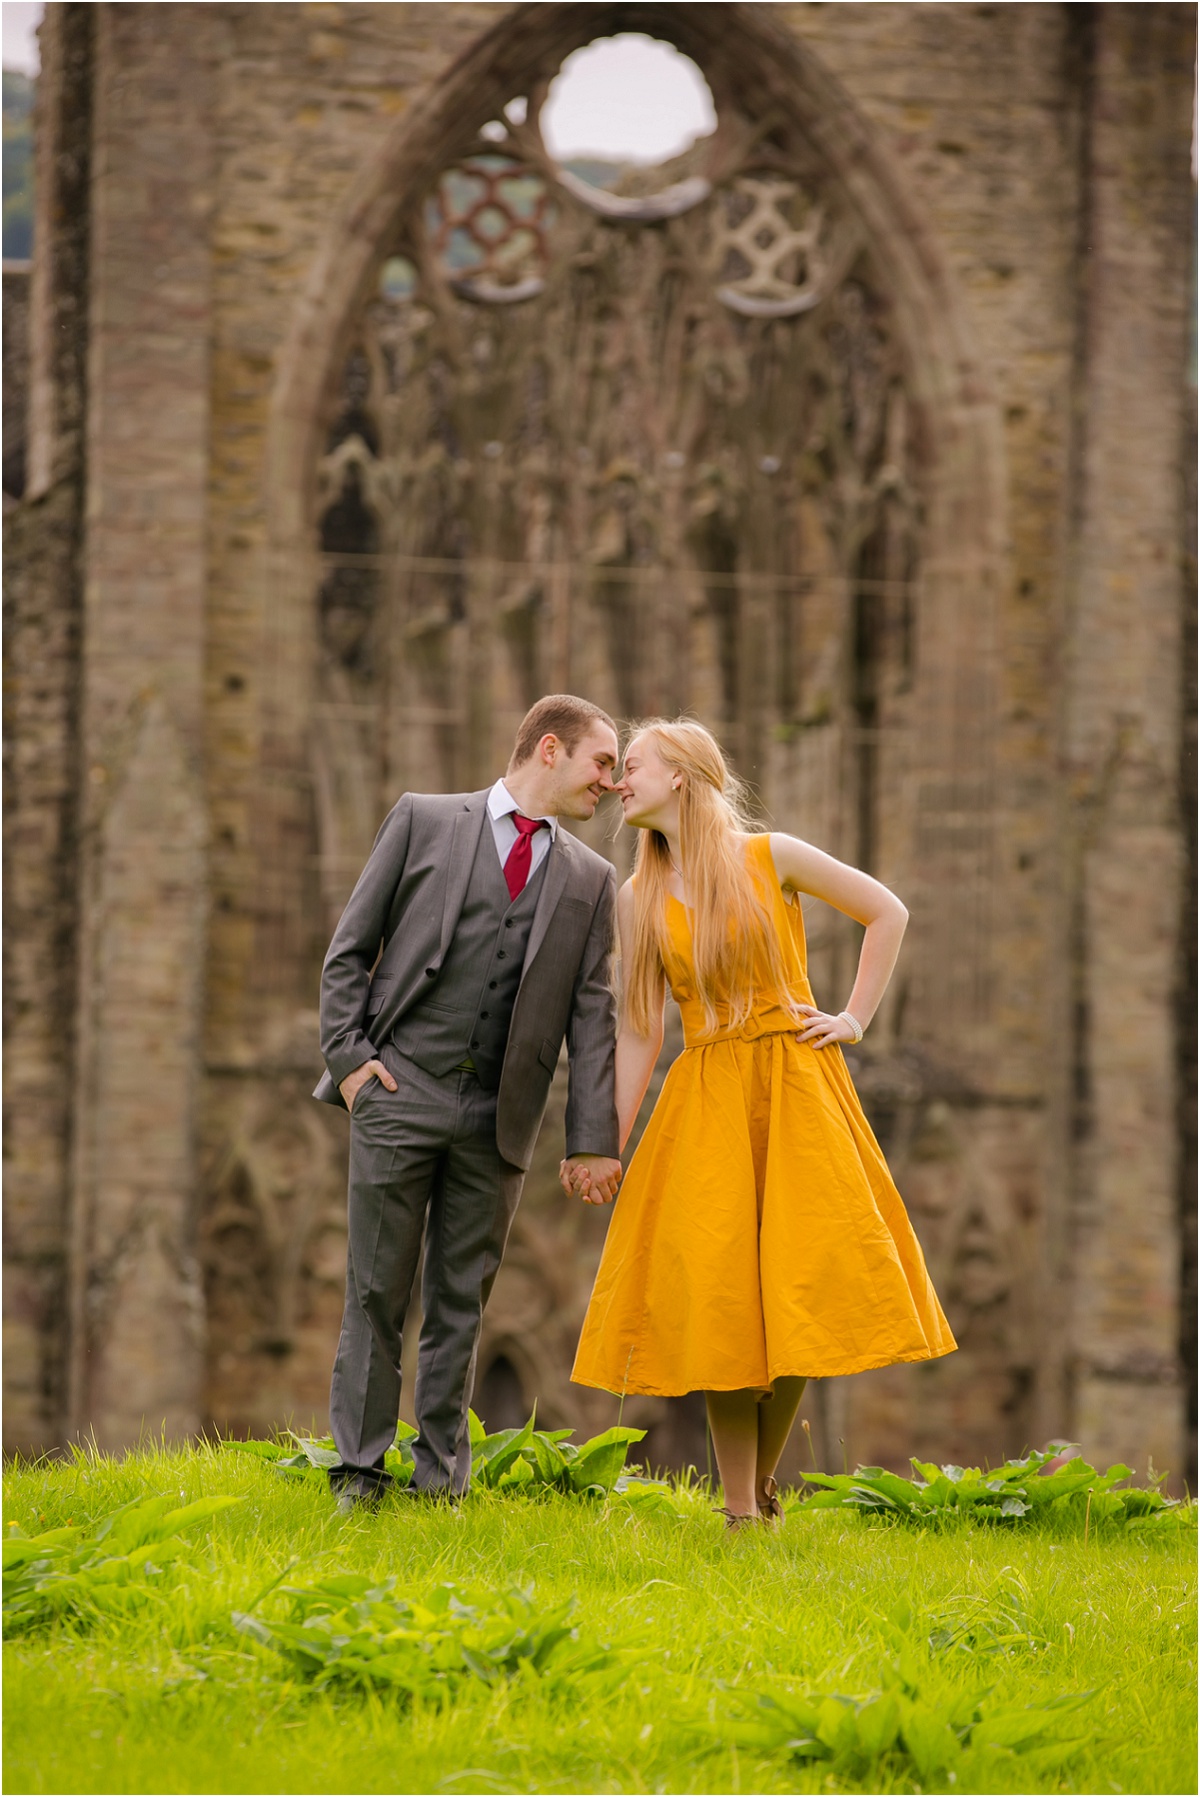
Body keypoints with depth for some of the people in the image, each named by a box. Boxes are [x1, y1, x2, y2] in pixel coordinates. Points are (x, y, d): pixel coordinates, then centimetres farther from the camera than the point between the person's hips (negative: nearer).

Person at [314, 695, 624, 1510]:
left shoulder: (591, 881, 12)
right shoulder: (424, 820, 4)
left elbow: (593, 1014, 8)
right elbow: (350, 950, 5)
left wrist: (595, 1137, 0)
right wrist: (349, 1057, -5)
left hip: (497, 1117, 3)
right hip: (399, 1092, -3)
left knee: (462, 1303, 6)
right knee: (378, 1292, 0)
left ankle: (442, 1476, 13)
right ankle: (360, 1473, 6)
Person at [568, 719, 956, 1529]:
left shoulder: (771, 857, 0)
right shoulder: (639, 899, 7)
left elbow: (888, 912, 8)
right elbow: (639, 1033, 8)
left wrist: (855, 1019, 3)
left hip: (796, 1089, -2)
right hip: (705, 1103, 2)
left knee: (803, 1292, -6)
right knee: (718, 1304, -5)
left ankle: (765, 1478, 12)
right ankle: (741, 1514, -2)